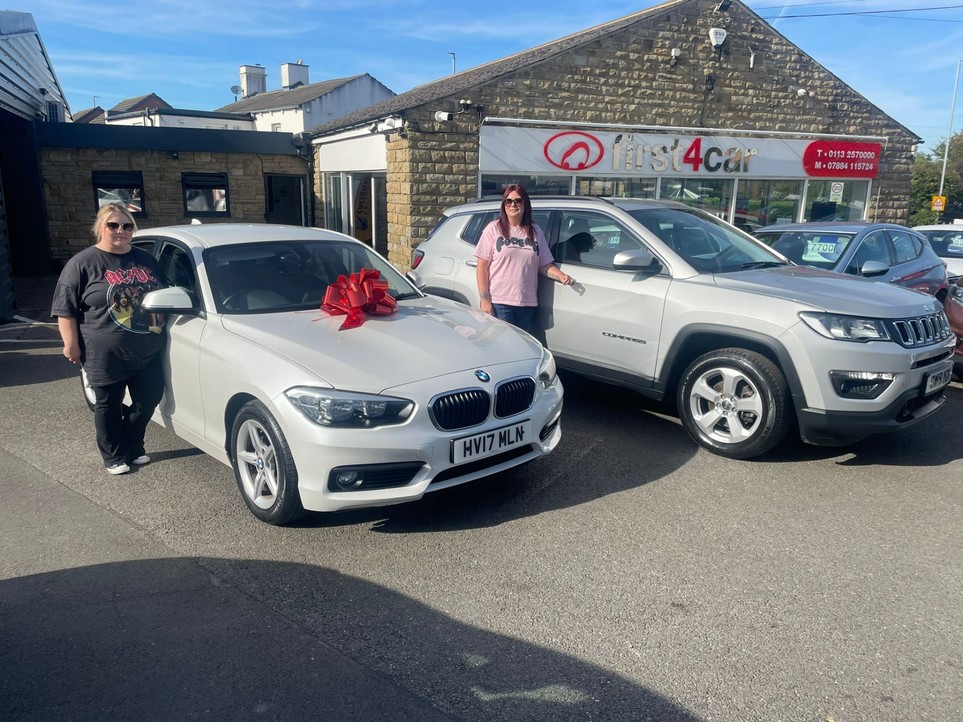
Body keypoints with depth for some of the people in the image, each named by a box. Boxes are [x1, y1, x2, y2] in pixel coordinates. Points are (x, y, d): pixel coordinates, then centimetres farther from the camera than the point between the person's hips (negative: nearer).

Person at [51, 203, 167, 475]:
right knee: (109, 405, 7)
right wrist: (71, 344, -9)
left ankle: (133, 447, 29)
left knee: (149, 399, 9)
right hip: (107, 355, -5)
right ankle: (114, 457, 22)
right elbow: (65, 309, -5)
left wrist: (161, 324, 19)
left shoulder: (146, 259, 11)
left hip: (149, 351, 5)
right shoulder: (83, 263, -4)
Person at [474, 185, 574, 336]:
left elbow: (545, 265, 14)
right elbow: (482, 267, -2)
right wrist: (484, 300, -9)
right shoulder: (494, 229, 1)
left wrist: (561, 275, -7)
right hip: (500, 303, -4)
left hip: (529, 304, 4)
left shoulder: (535, 232, 12)